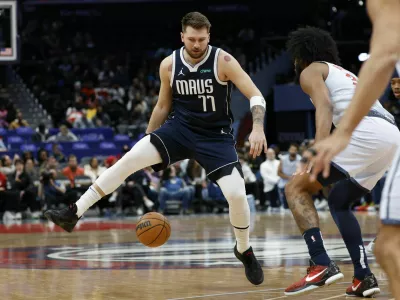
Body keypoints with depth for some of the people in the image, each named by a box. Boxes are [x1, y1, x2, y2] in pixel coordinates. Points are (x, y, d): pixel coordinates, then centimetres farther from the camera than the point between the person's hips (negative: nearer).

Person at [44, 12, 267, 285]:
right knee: (131, 158, -19)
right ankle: (74, 214, -17)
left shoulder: (223, 61, -14)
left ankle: (245, 251, 11)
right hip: (180, 128, 2)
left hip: (216, 136, -2)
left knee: (237, 194, -19)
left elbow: (256, 96, -15)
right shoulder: (169, 65, -3)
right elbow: (163, 106, 11)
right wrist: (147, 142, 13)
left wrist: (258, 128, -33)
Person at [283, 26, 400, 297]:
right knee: (339, 202, 25)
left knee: (296, 187, -2)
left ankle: (322, 265, -17)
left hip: (366, 131, -8)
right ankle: (364, 277, 12)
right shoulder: (344, 74, 38)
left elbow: (325, 107, -8)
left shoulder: (310, 71, 13)